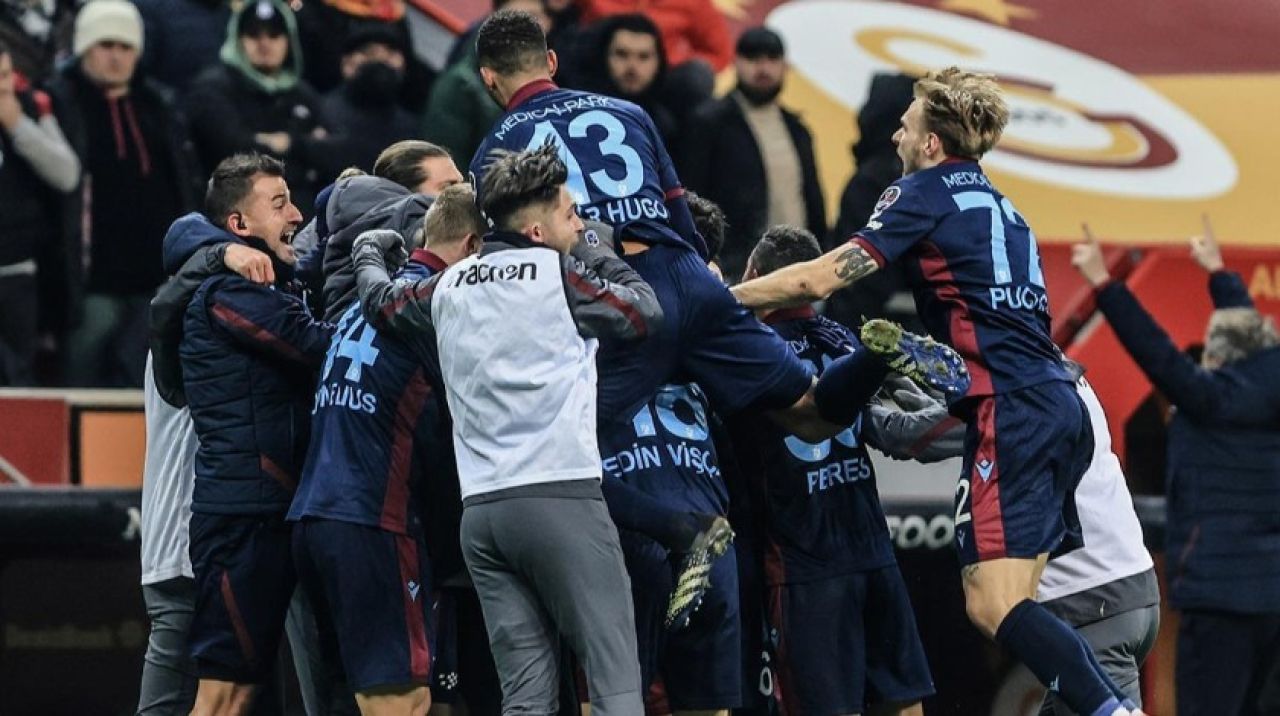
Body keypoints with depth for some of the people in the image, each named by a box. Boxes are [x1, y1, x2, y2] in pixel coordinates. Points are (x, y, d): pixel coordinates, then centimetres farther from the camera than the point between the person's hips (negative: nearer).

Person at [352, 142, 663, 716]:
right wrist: (598, 258, 21)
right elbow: (645, 314, 6)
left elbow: (381, 303, 33)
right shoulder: (558, 273, -1)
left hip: (480, 510, 6)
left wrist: (368, 251, 53)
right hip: (562, 496, -6)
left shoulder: (450, 286, 16)